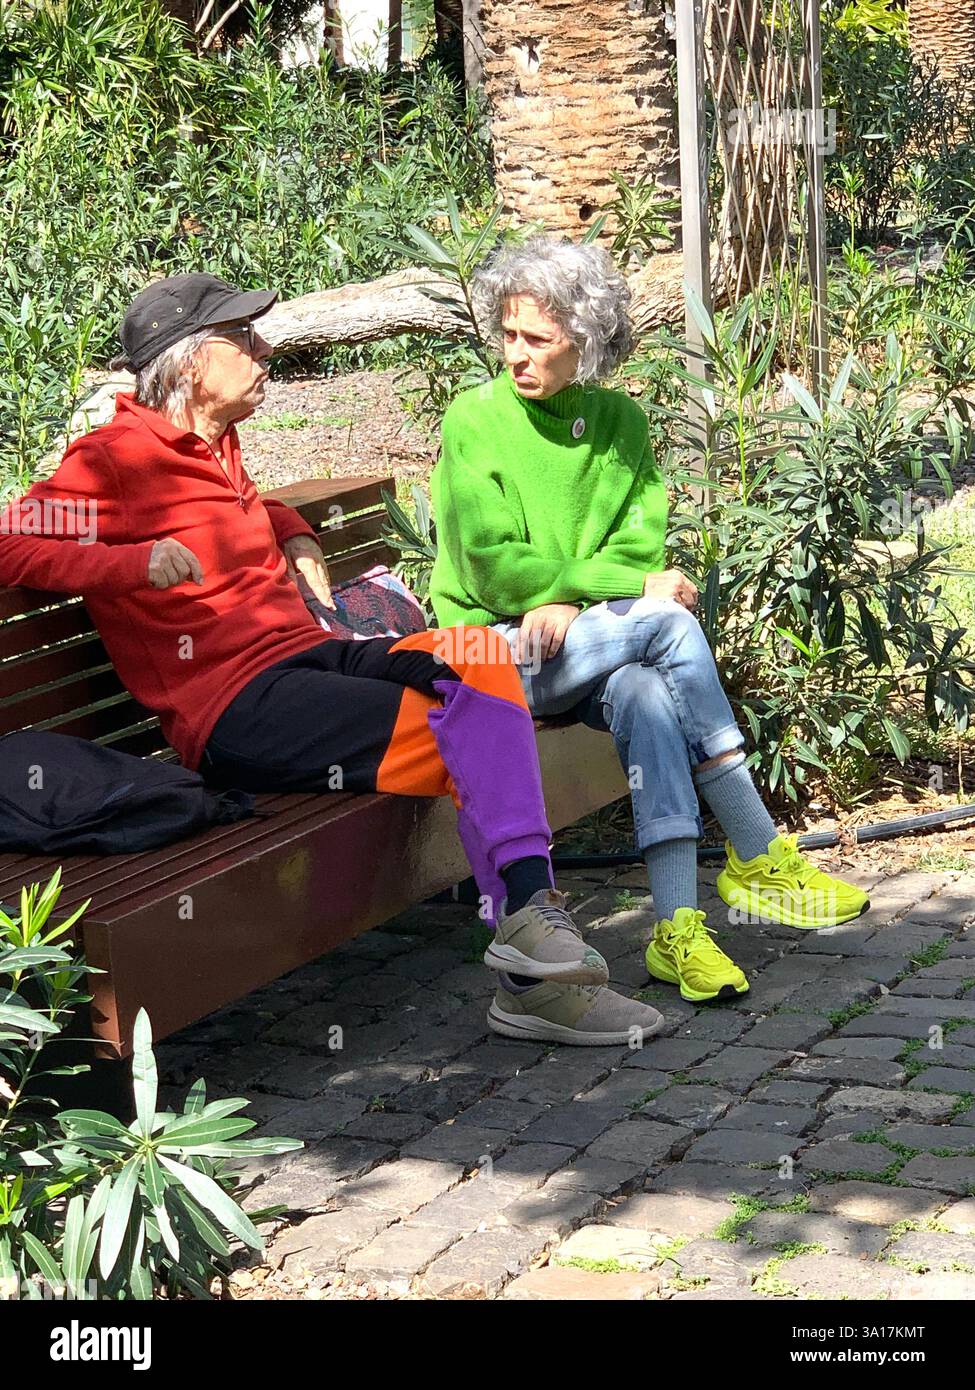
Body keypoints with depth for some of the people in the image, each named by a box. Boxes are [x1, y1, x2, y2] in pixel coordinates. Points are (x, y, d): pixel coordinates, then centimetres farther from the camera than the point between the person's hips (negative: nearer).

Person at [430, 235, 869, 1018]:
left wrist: (567, 601, -19)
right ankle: (758, 856, -26)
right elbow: (493, 569, -12)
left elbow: (644, 547, 1)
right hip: (496, 649, -4)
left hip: (590, 646, 4)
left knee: (644, 690, -33)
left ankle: (677, 927, -37)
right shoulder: (475, 420, -4)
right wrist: (633, 587, -15)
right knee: (667, 622, -29)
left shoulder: (621, 423, 9)